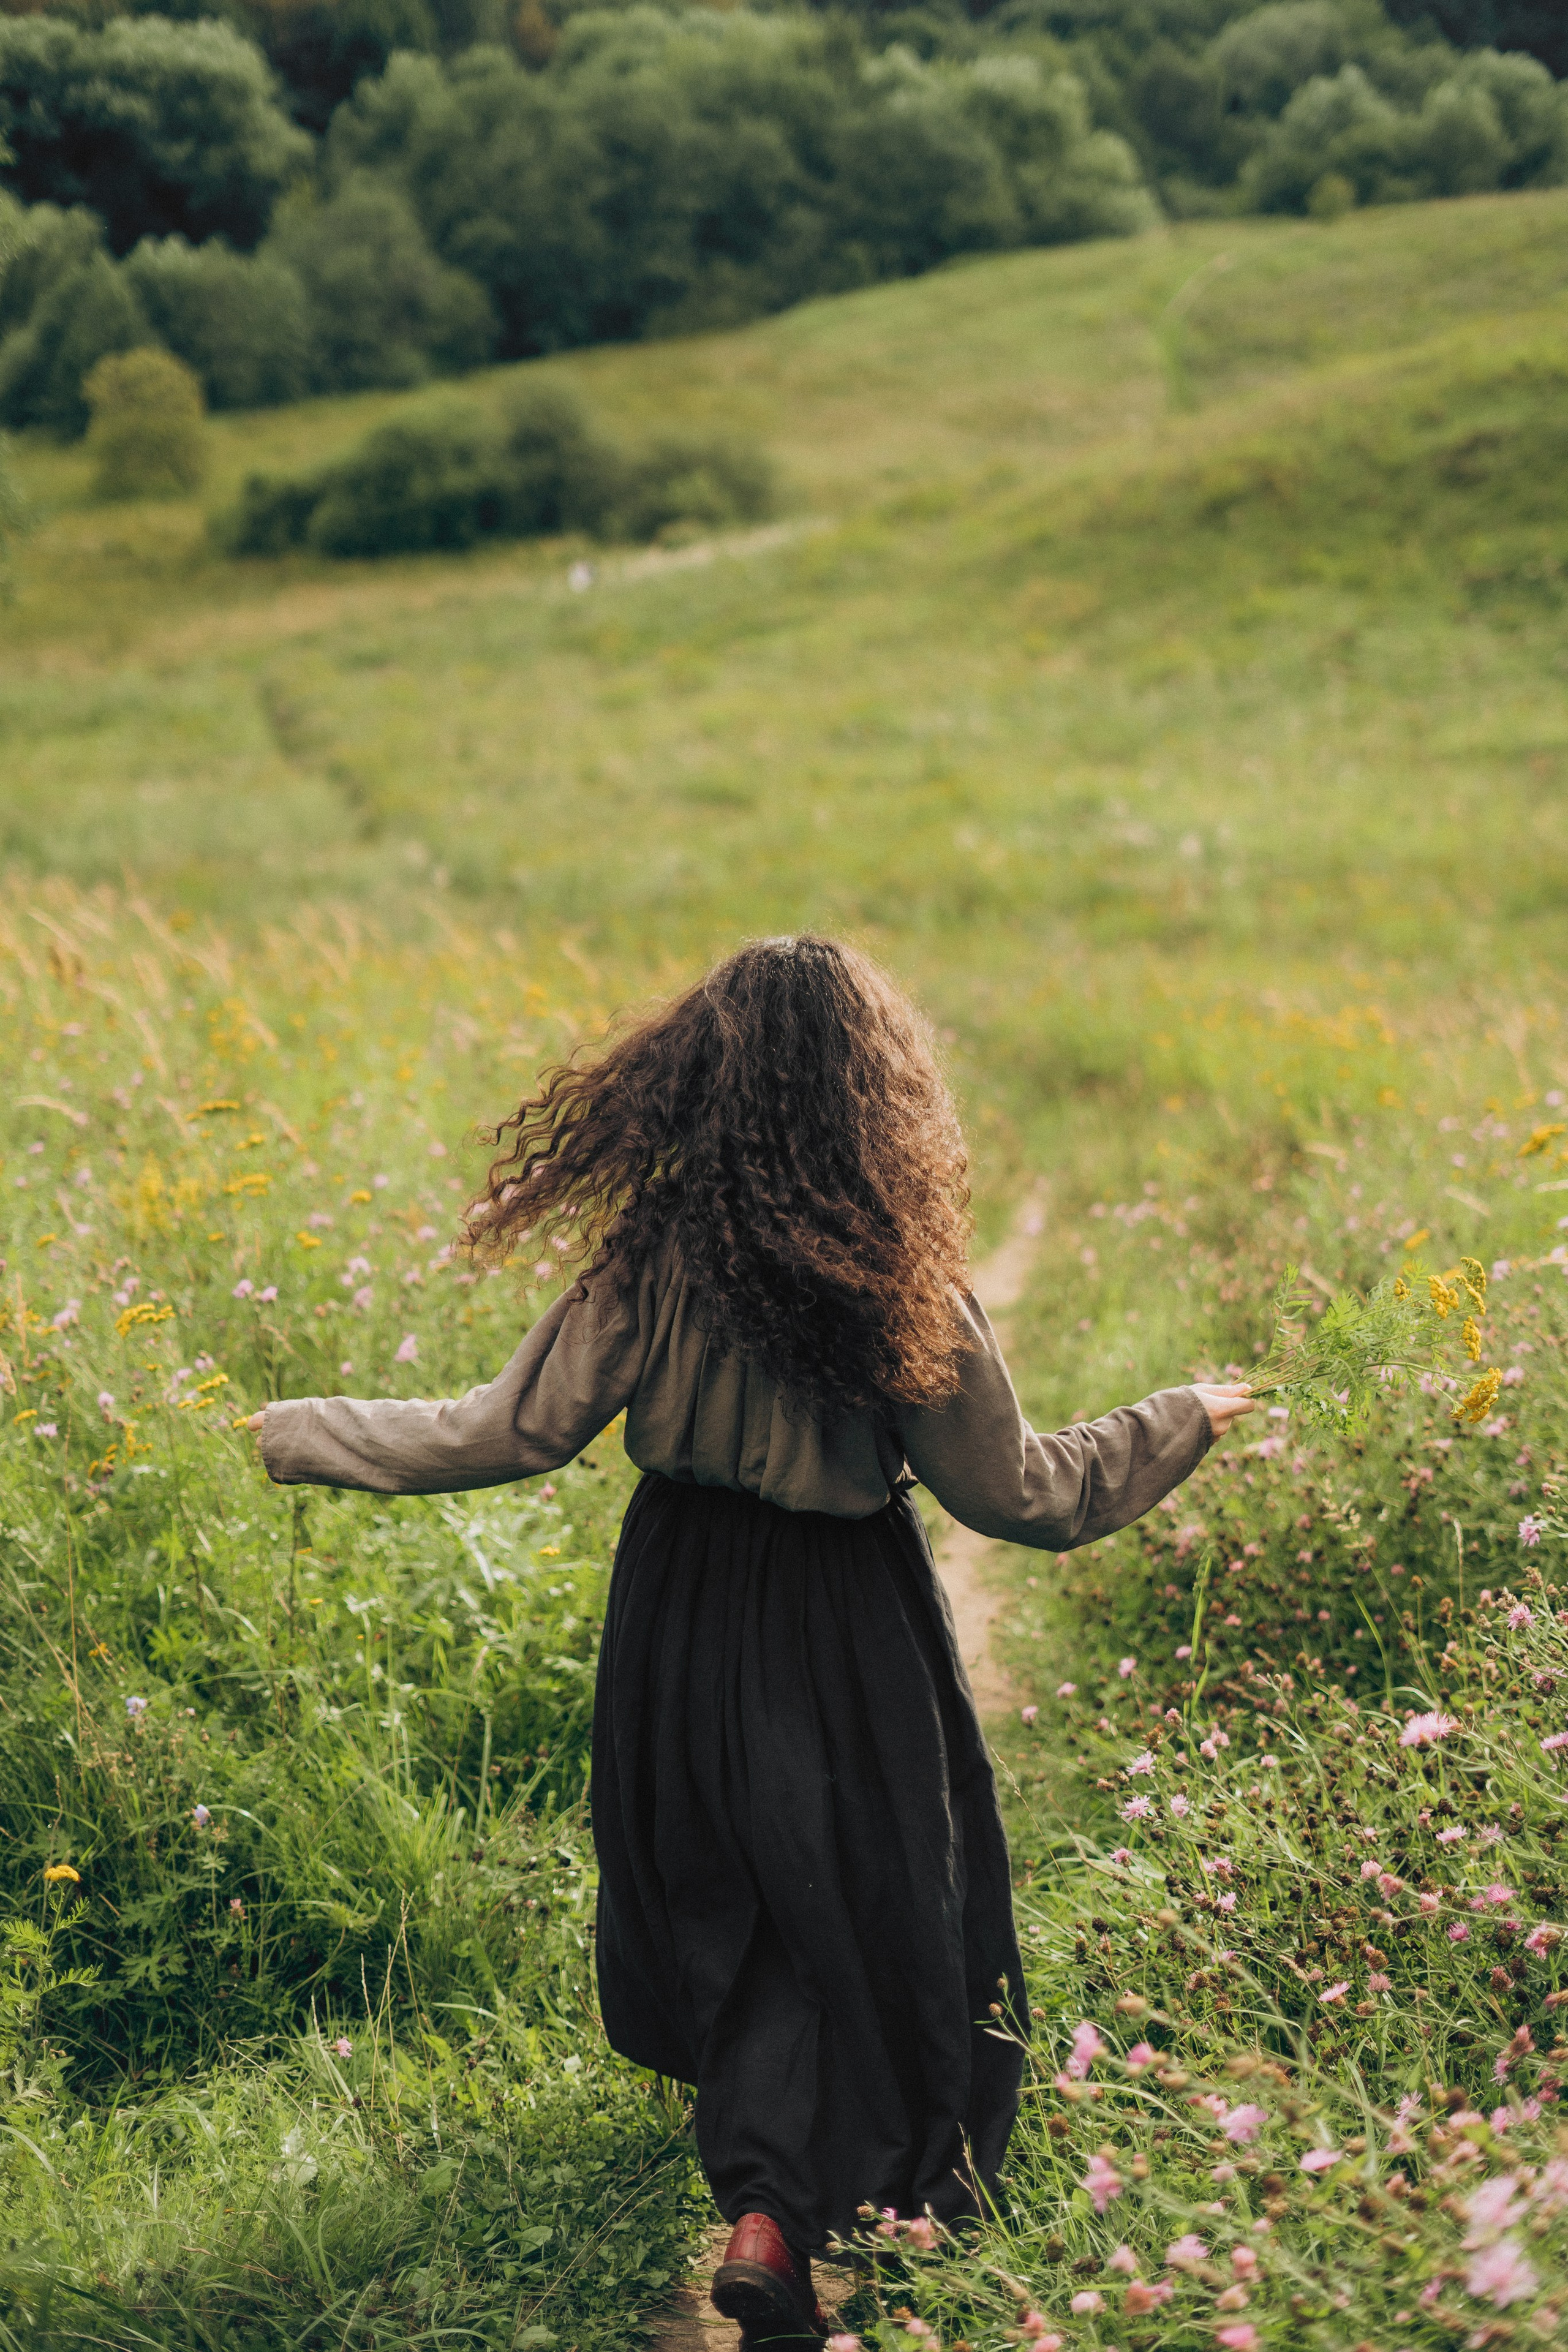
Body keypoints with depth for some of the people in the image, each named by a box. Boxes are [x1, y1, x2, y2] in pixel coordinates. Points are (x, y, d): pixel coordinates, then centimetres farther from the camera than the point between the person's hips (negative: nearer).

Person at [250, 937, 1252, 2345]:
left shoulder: (653, 1261, -14)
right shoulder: (903, 1286, -17)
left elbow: (509, 1434, -9)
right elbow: (1020, 1494, -8)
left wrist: (300, 1436, 4)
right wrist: (1183, 1425, 7)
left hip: (683, 1629, 3)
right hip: (850, 1645, -2)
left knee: (724, 1910, 22)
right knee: (860, 1910, 14)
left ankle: (758, 2197, 24)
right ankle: (781, 2217, 11)